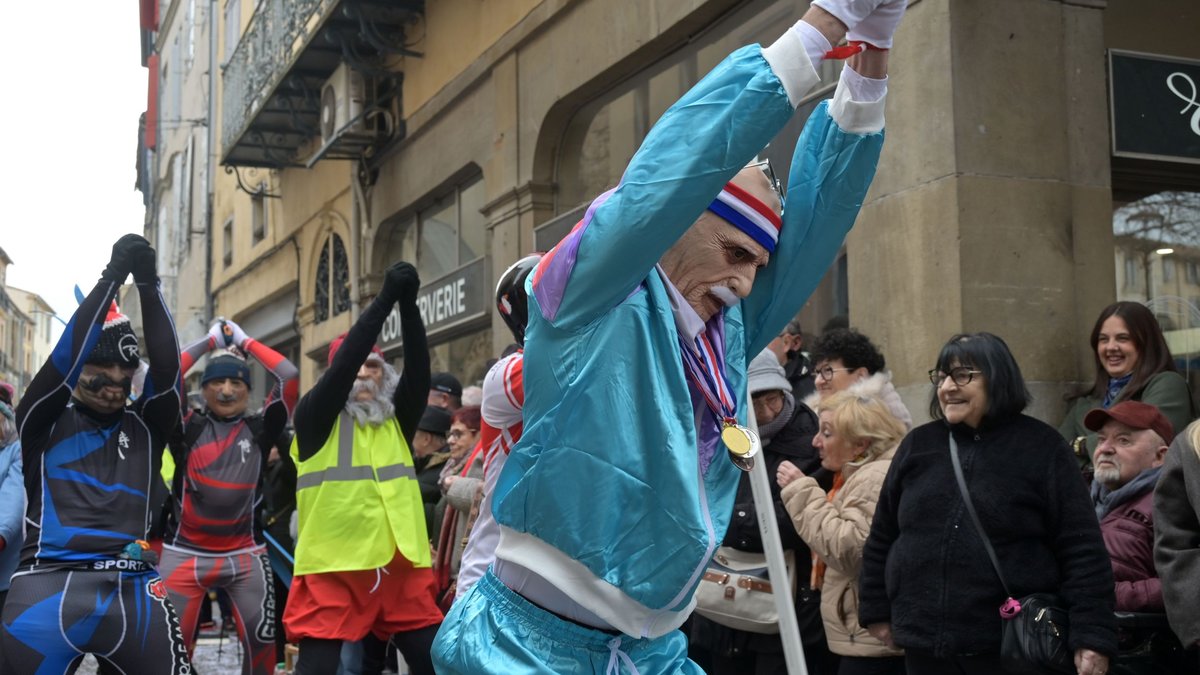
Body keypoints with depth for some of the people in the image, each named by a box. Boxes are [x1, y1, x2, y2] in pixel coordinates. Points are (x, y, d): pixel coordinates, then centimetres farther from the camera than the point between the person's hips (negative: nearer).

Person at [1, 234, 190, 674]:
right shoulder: (45, 419, 12)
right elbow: (65, 357, -3)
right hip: (47, 587, -1)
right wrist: (113, 276, -5)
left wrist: (147, 283, -4)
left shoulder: (145, 426, 16)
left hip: (131, 591, 1)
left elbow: (166, 368, 1)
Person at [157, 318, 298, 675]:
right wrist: (209, 342, 2)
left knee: (262, 641, -2)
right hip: (184, 553, -1)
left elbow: (289, 376, -2)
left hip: (245, 554, 1)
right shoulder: (188, 428, 2)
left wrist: (246, 342, 8)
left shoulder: (259, 429, 5)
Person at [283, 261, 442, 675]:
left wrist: (408, 303, -13)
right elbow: (343, 364, -14)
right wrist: (385, 299, -17)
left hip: (401, 566, 4)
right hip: (333, 567, -4)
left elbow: (418, 369, -2)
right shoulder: (316, 418, 2)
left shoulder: (397, 421, 13)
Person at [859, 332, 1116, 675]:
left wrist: (1092, 635, -11)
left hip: (1013, 647, -3)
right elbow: (882, 538, 15)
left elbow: (1082, 548, -5)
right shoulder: (918, 445, 9)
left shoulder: (1040, 447, -2)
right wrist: (876, 611, 13)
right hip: (924, 644, 4)